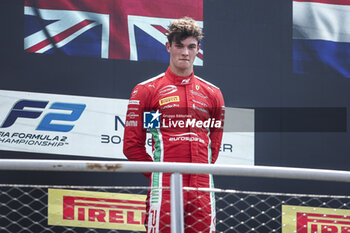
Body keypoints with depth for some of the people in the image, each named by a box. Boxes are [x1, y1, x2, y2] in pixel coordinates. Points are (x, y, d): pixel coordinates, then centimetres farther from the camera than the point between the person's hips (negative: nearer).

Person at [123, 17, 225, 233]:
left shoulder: (212, 93, 16)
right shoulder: (147, 90, 6)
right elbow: (132, 144, 4)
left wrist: (202, 172, 10)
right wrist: (157, 173, 0)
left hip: (202, 188, 3)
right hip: (165, 188, -3)